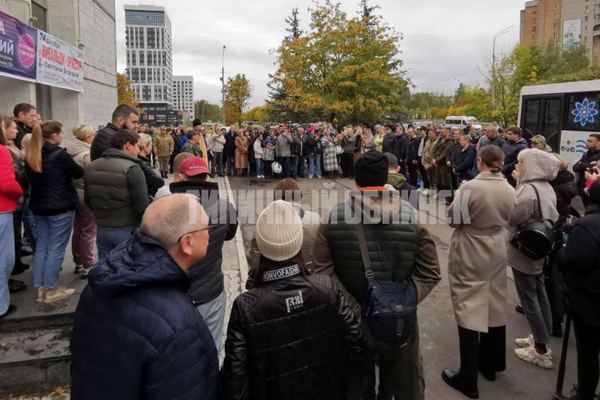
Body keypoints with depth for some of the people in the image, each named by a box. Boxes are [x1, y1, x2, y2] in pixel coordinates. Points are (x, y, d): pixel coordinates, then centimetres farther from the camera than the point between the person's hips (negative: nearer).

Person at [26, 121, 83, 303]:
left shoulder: (30, 156, 7)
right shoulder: (60, 155, -16)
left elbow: (31, 178, 19)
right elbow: (79, 173, -5)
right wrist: (70, 165, 13)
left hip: (38, 207, 7)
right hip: (60, 207, -7)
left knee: (41, 247, 12)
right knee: (56, 249, 1)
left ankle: (40, 289, 17)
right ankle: (51, 290, 7)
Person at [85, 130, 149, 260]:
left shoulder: (91, 167, 4)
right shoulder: (132, 168, -18)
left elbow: (88, 200, 14)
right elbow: (142, 204, -20)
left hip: (102, 229, 6)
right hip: (127, 230, -6)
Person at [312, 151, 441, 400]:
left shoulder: (334, 218, -11)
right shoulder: (411, 216, -10)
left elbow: (321, 273, -14)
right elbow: (430, 273, -9)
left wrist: (351, 310, -13)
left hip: (351, 322, 1)